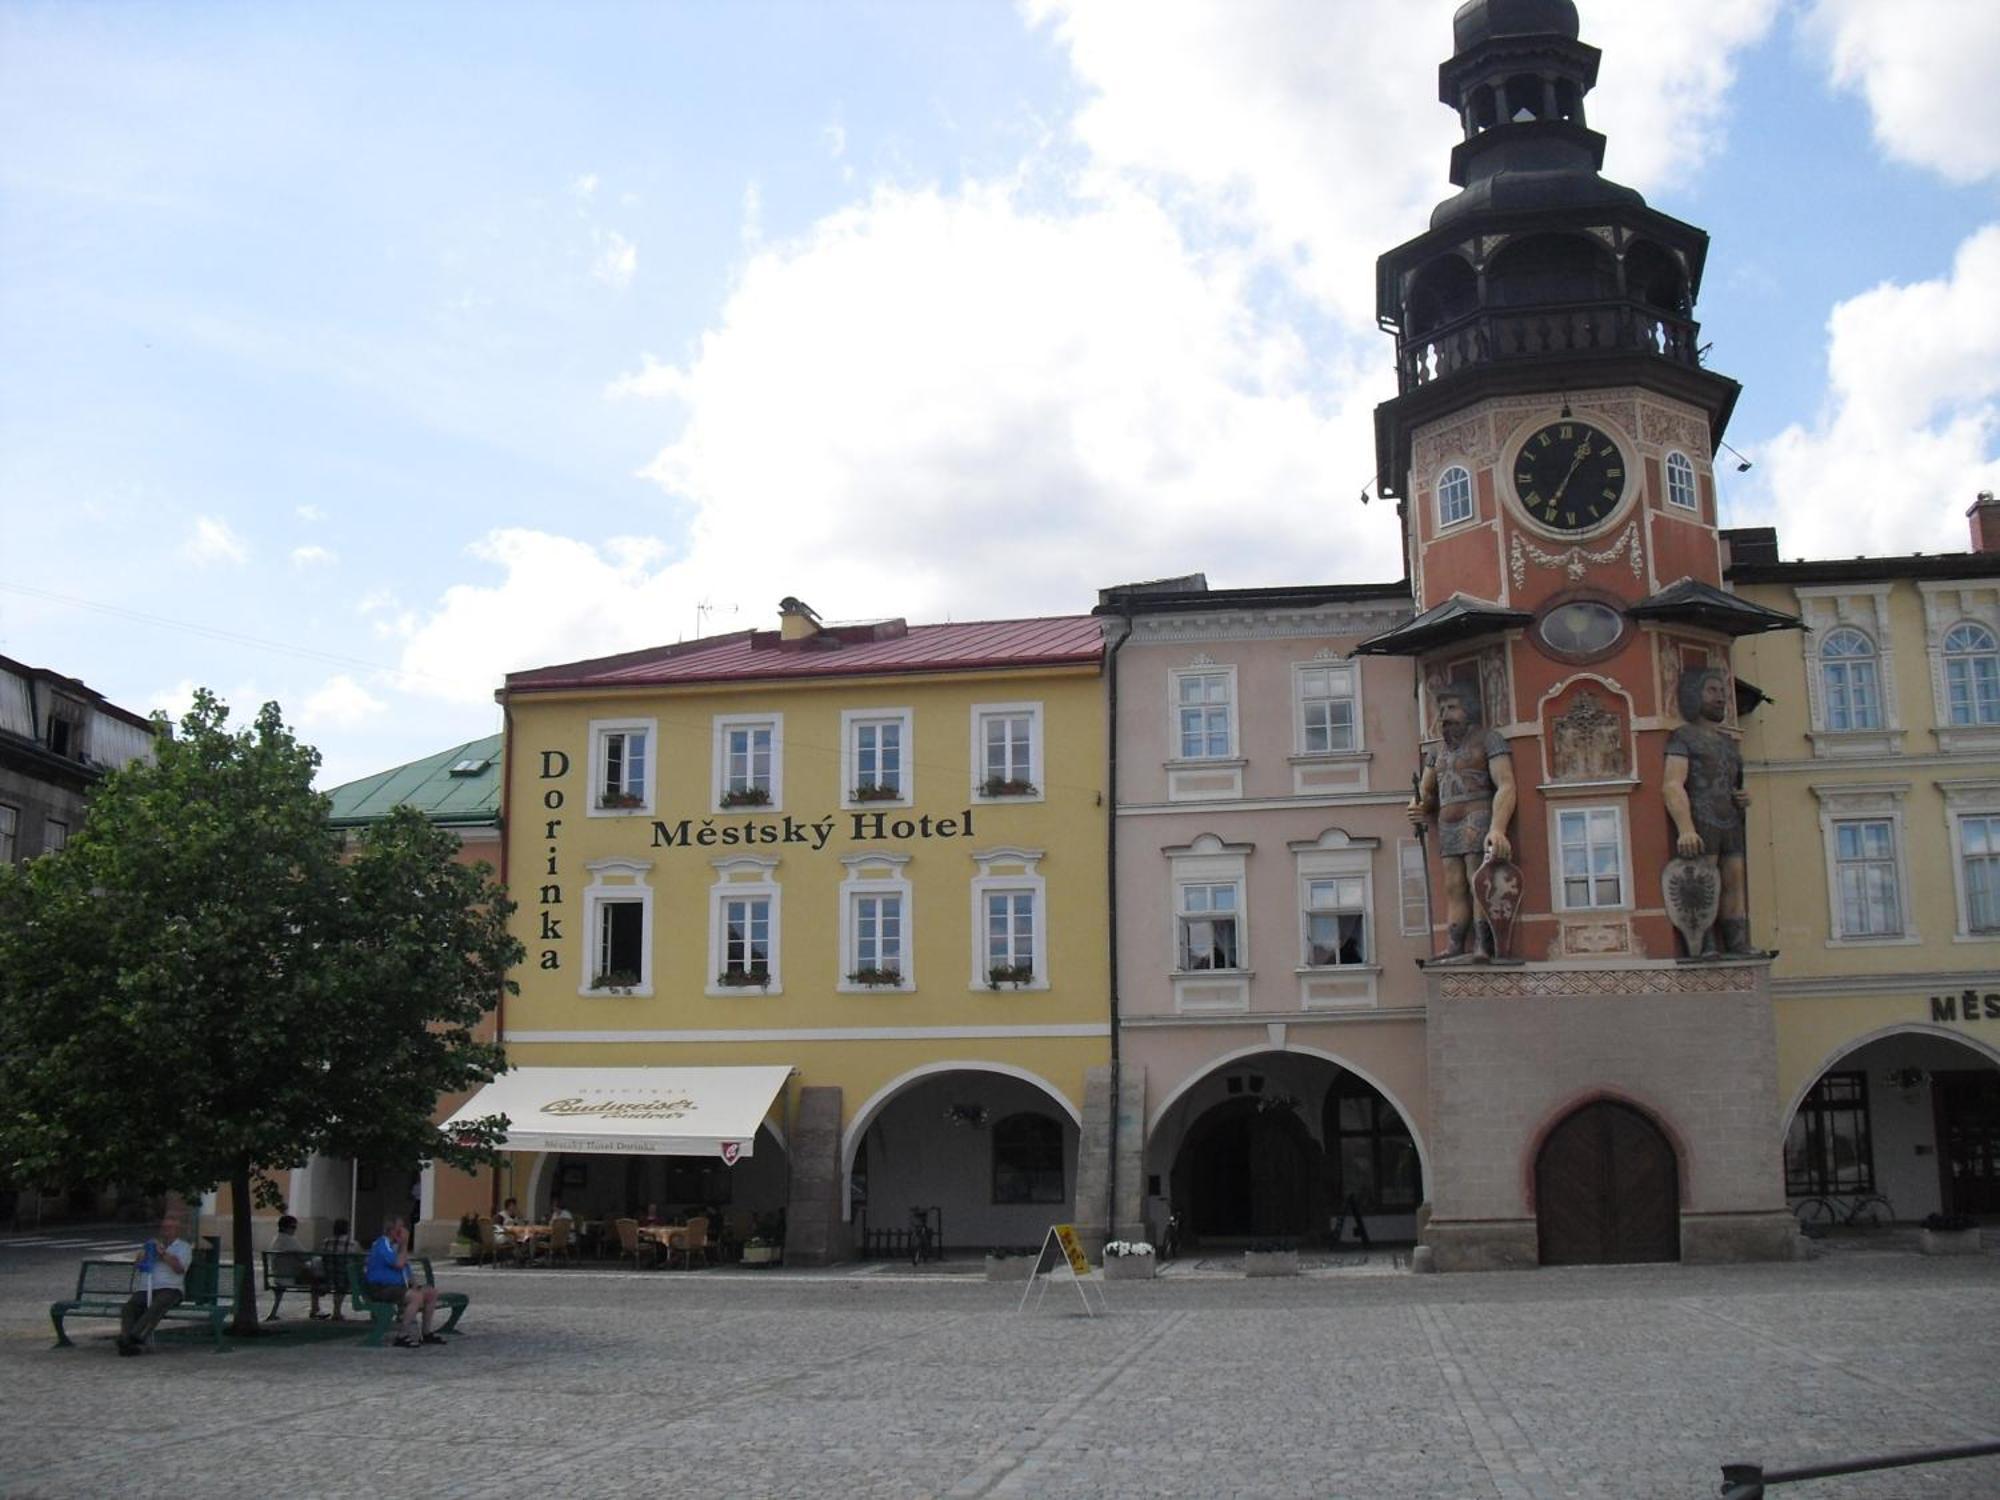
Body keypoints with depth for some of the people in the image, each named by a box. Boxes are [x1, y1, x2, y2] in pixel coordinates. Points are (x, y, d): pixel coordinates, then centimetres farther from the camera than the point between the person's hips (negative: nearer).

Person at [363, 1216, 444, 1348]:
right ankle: (402, 1336, -26)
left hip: (398, 1286, 10)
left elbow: (406, 1270, 24)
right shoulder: (382, 1245, -13)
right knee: (416, 1296, -30)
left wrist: (413, 1283, 5)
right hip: (381, 1289, -10)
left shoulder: (396, 1246, 17)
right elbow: (399, 1264, -25)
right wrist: (404, 1244, -13)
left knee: (432, 1292, 2)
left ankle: (426, 1333, 9)